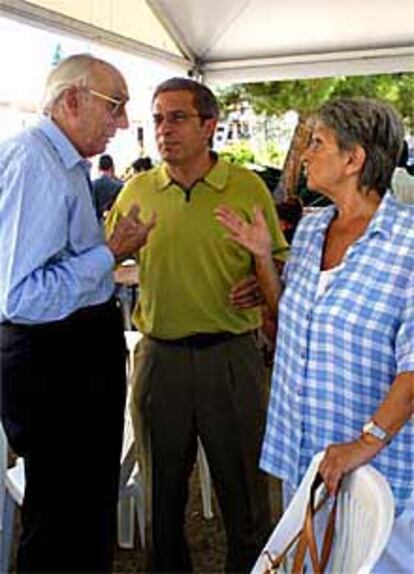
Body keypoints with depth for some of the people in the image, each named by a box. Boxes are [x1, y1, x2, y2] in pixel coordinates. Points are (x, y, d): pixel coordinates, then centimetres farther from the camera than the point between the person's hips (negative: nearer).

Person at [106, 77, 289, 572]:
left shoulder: (249, 188, -1)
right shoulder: (137, 190, 5)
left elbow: (279, 261, 5)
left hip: (231, 355, -2)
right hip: (159, 357, 2)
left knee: (243, 490, 11)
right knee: (163, 489, 18)